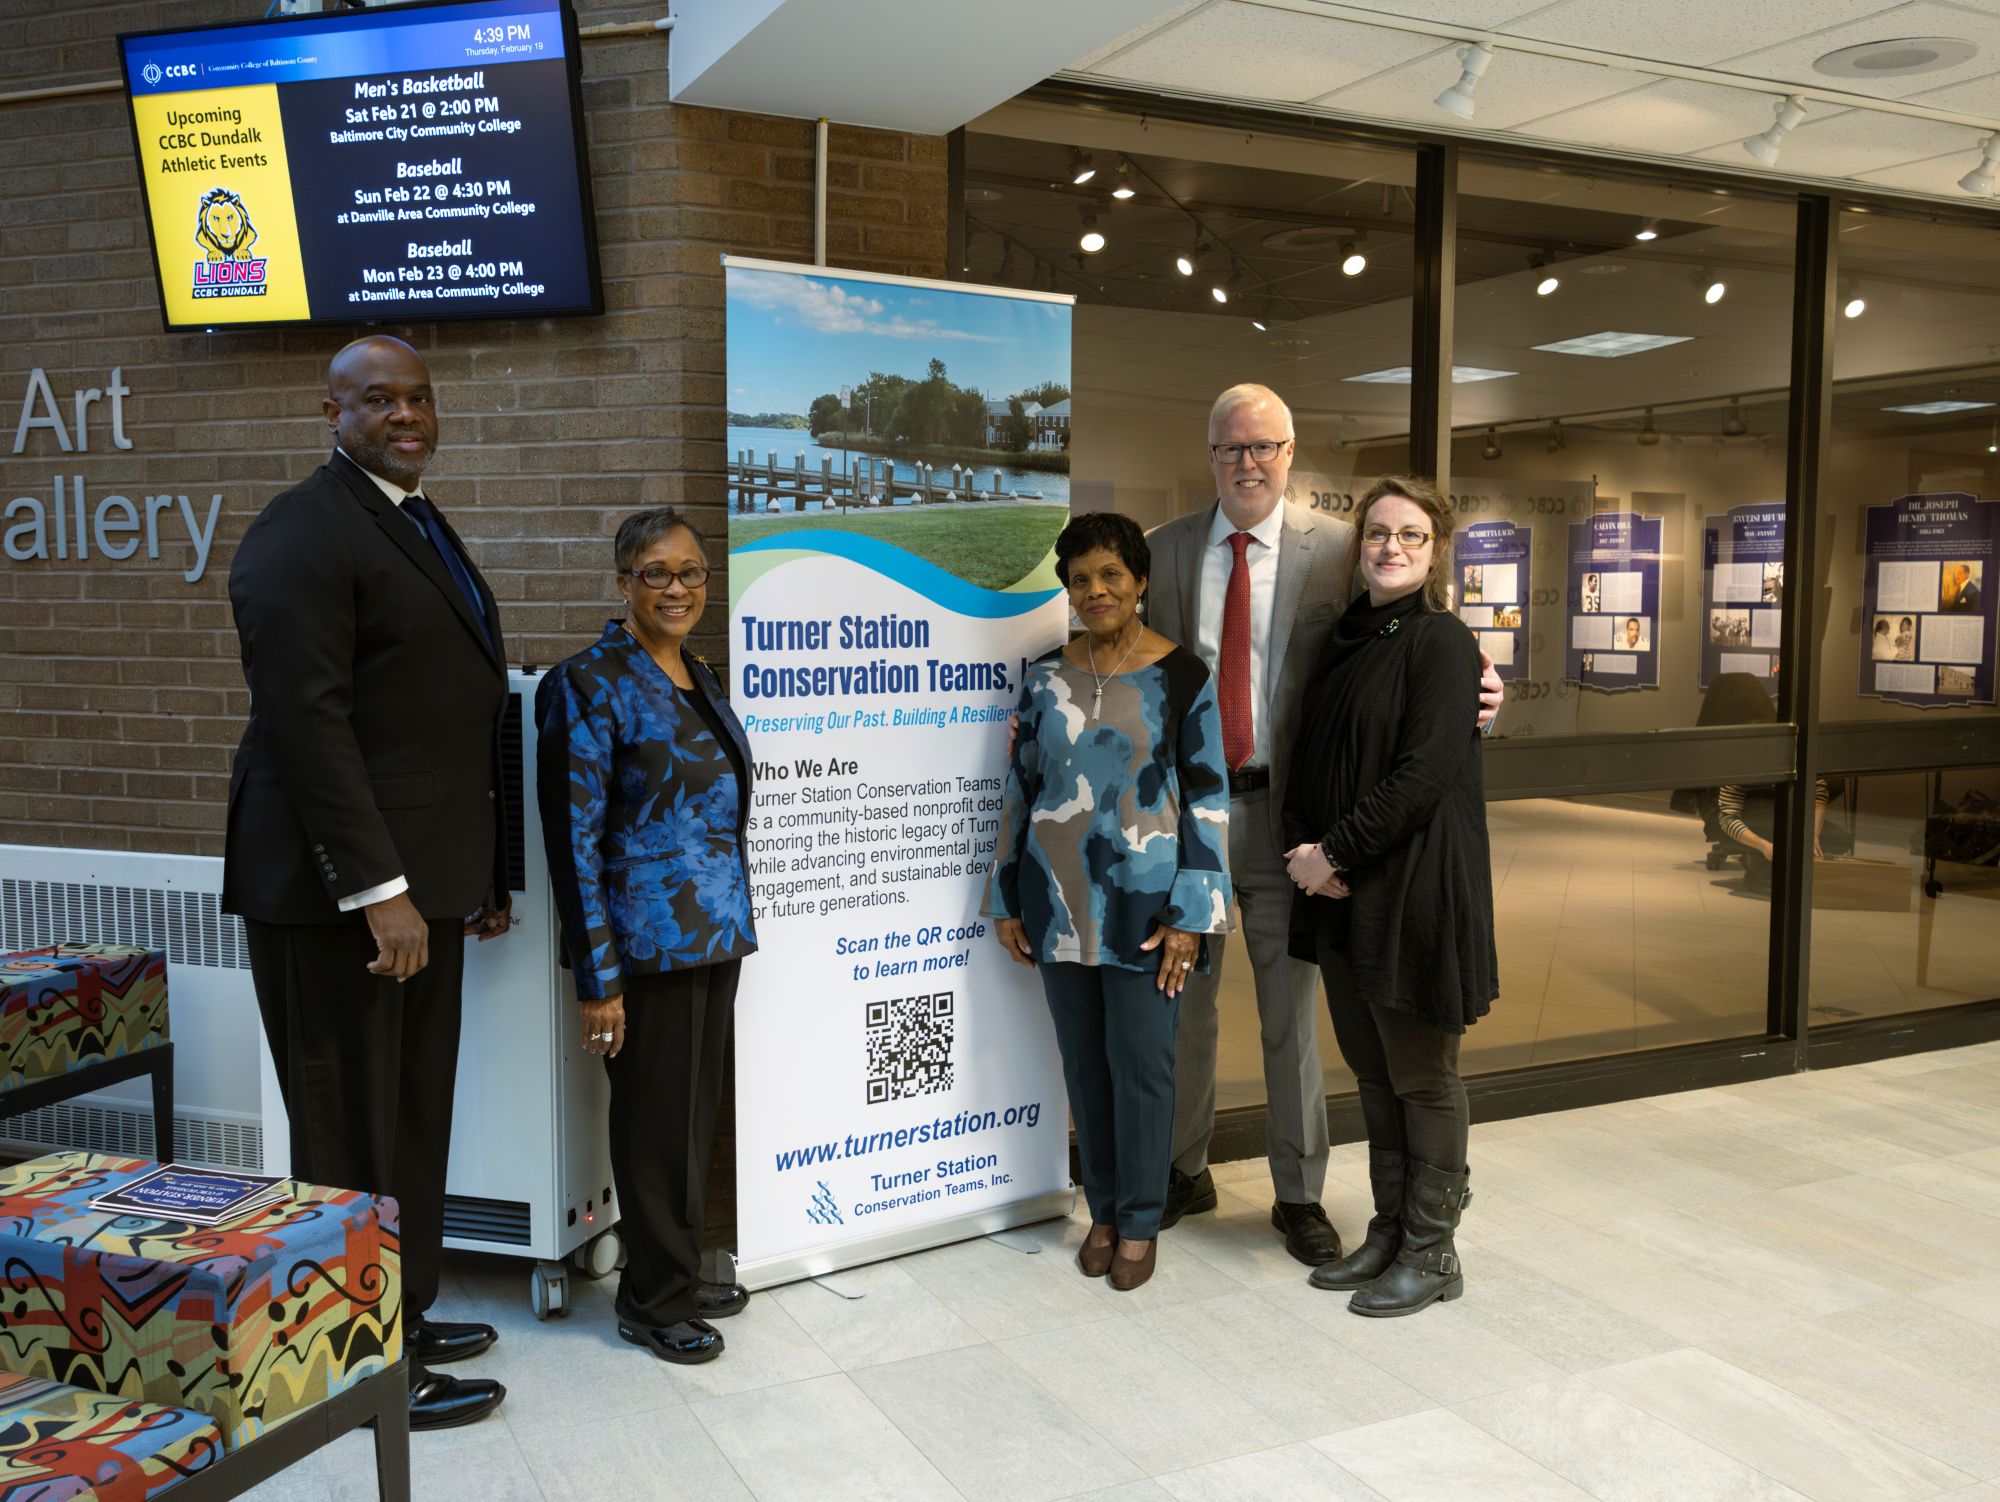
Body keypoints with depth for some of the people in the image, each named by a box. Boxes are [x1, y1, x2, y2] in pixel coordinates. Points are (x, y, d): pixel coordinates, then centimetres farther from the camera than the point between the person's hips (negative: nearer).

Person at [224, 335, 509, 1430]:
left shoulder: (422, 528, 17)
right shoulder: (302, 533, -12)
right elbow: (306, 721, -20)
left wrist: (483, 872, 18)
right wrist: (378, 889, -23)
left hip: (419, 883, 9)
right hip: (339, 889, -9)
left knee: (414, 1121, 17)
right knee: (353, 1135, 2)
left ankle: (404, 1317, 32)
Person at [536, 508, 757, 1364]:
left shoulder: (699, 678, 12)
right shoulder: (589, 684, -11)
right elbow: (574, 837, -14)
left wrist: (734, 926, 16)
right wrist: (596, 977, -17)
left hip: (716, 936, 7)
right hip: (647, 944, -7)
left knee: (697, 1112, 16)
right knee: (653, 1120, 5)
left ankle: (679, 1278, 32)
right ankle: (651, 1301, 21)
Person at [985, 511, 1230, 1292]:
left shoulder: (1182, 677, -4)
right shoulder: (1046, 678, 6)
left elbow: (1208, 802, -5)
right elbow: (1020, 790, 10)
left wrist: (1190, 913, -10)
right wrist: (1007, 901, 9)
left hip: (1143, 903, -3)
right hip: (1059, 902, 3)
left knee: (1140, 1061, 2)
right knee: (1083, 1059, 11)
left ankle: (1139, 1222, 19)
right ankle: (1103, 1209, 27)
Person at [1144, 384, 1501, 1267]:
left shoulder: (1336, 547, -1)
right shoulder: (1164, 551, 5)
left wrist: (1476, 694, -22)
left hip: (1283, 810, -2)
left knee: (1292, 1012, 8)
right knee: (1181, 1004, 14)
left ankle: (1299, 1195, 24)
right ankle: (1184, 1172, 33)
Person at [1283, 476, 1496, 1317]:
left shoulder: (1440, 640, -10)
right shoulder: (1345, 640, 12)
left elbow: (1424, 774, -18)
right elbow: (1310, 756, 13)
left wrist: (1336, 852, -14)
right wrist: (1307, 846, -3)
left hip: (1415, 886, -7)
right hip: (1341, 890, 7)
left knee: (1421, 1073, 4)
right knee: (1371, 1068, 15)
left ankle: (1432, 1253, 18)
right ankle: (1389, 1231, 29)